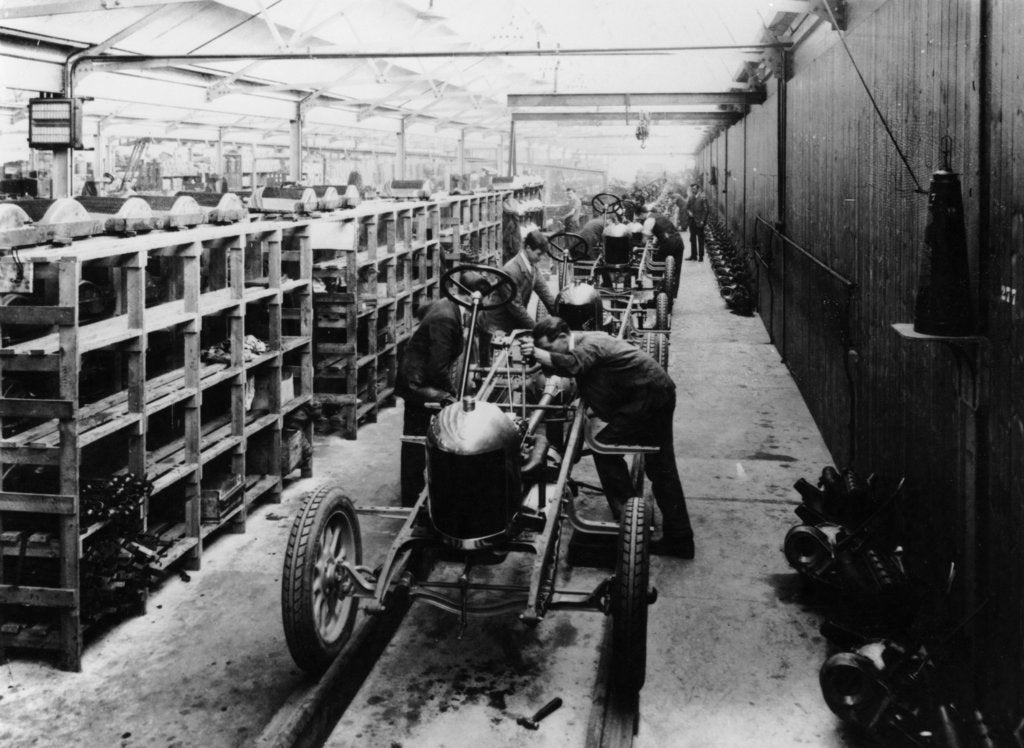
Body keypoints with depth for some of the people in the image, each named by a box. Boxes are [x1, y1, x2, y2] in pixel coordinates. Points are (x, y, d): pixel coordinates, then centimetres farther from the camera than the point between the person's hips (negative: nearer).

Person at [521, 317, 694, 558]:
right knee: (661, 468, 12)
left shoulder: (589, 344, -18)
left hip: (648, 393, -11)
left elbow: (572, 365, -35)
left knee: (605, 448, -9)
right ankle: (679, 540, 17)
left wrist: (537, 353, -36)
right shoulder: (584, 343, 13)